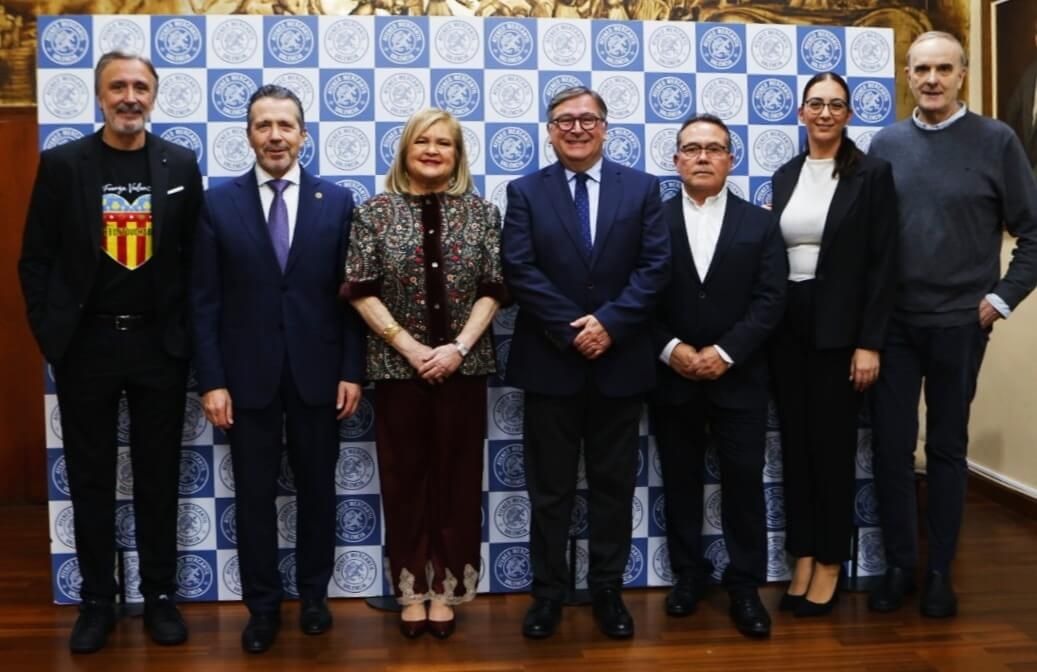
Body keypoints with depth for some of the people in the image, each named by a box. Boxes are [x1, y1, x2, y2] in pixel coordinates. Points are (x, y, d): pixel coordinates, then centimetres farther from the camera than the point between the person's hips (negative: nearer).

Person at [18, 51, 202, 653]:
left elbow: (195, 256, 5)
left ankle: (160, 597, 22)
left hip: (159, 344, 0)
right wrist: (50, 335, -4)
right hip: (86, 344, 0)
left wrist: (187, 332, 0)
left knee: (159, 477, 10)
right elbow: (36, 260, 2)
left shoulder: (181, 165, 2)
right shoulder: (61, 164, 0)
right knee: (91, 480, 9)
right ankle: (98, 601, 23)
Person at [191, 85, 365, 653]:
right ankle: (262, 607, 23)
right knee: (254, 495, 8)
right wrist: (211, 380, -6)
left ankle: (313, 595, 30)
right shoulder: (218, 202, 0)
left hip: (318, 372, 1)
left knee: (317, 489, 12)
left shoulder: (337, 201, 1)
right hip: (248, 374, 0)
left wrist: (352, 371, -3)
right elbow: (205, 301, -1)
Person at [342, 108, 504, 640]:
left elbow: (493, 289, 1)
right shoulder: (375, 212, 1)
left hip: (463, 366, 1)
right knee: (404, 476, 6)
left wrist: (458, 347, -10)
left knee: (457, 475, 6)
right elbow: (360, 291, -3)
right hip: (398, 366, -1)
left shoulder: (481, 212, 4)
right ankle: (411, 591, 19)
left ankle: (445, 589, 19)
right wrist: (411, 347, -11)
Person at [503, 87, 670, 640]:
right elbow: (519, 270, -7)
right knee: (549, 487, 7)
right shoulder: (525, 192, 3)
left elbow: (654, 265, -3)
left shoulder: (641, 187, 5)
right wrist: (572, 329, -14)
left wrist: (609, 322, -15)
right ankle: (548, 591, 20)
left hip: (619, 360, 1)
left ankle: (608, 590, 23)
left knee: (614, 484, 10)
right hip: (549, 360, -1)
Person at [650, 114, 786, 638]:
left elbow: (770, 300, -3)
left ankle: (745, 586, 14)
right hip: (672, 377, 1)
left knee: (744, 482, 2)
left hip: (739, 377, 0)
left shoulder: (760, 224, 5)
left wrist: (724, 352, -14)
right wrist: (671, 349, -14)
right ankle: (688, 574, 25)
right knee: (679, 482, 10)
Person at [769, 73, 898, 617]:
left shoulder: (872, 174, -4)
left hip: (839, 326, -4)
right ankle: (802, 557, 20)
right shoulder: (785, 176, 10)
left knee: (833, 443, 3)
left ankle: (830, 562, 18)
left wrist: (869, 343, -13)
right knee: (794, 440, 9)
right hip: (786, 323, 5)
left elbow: (882, 263, -8)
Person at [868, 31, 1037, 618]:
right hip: (893, 323, 2)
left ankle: (940, 571, 21)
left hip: (959, 322, -2)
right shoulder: (886, 143, 5)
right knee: (891, 446, 4)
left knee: (947, 447, 9)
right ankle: (900, 564, 19)